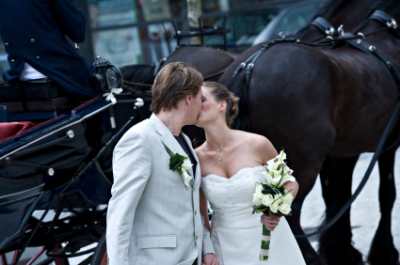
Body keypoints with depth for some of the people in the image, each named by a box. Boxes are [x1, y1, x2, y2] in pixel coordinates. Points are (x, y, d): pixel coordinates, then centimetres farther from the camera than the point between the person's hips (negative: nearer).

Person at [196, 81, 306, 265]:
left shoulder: (257, 145, -11)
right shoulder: (196, 158, -6)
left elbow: (291, 184, 2)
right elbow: (201, 214, 5)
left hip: (267, 242, -1)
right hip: (226, 248, 1)